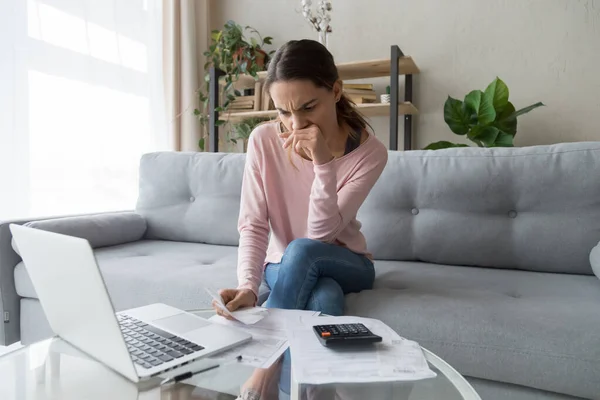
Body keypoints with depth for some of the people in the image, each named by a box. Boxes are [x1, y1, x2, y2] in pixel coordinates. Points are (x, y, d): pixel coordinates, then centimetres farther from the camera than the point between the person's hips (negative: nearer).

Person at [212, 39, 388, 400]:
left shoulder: (369, 152, -20)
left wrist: (323, 163, -35)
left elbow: (320, 233, -23)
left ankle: (266, 369, -25)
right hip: (283, 265, 1)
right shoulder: (264, 140, -16)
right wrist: (248, 286, -35)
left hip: (346, 264, 0)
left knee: (301, 250, -35)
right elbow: (253, 226, -18)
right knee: (323, 301, -35)